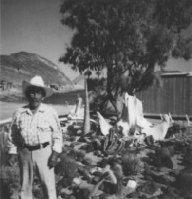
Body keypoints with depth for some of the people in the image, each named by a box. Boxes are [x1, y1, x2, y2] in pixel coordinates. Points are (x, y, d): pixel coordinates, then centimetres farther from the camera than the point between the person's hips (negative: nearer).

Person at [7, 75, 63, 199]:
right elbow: (13, 135, 9)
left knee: (48, 184, 1)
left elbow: (57, 135, -2)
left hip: (44, 151, -2)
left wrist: (55, 154, -9)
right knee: (25, 185, 14)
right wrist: (12, 153, 4)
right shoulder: (19, 113, 0)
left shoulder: (50, 112, -6)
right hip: (25, 152, 3)